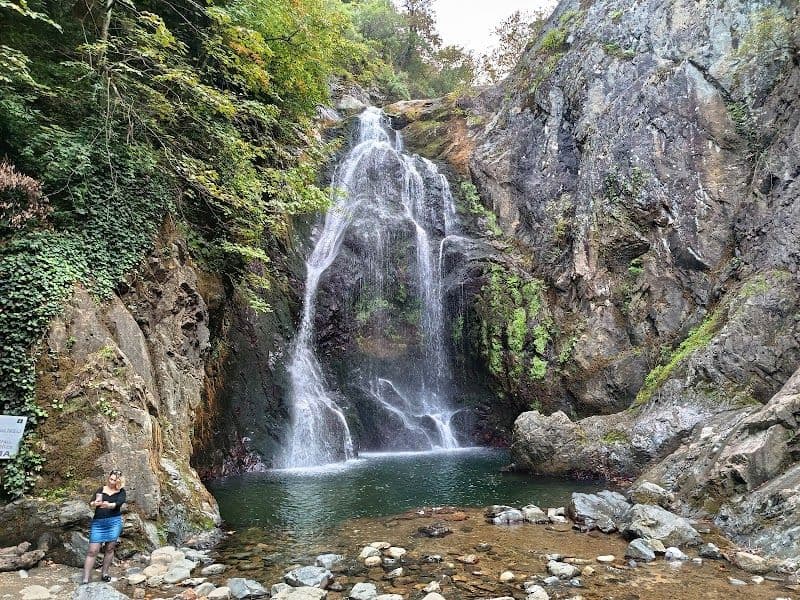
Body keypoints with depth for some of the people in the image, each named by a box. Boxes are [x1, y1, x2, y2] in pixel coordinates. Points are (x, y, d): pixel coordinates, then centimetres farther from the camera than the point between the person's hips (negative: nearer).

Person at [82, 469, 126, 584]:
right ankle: (85, 579, 0)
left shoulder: (121, 491, 6)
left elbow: (119, 502, -13)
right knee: (92, 551, -4)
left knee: (109, 549, 5)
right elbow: (91, 503, -4)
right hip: (98, 522, 0)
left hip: (114, 521, 0)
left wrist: (109, 505, -34)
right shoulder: (101, 490, 8)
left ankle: (105, 573, 20)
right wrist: (95, 503, -29)